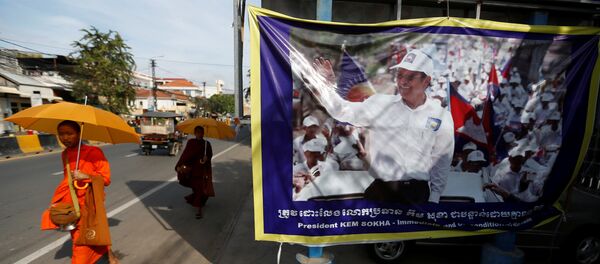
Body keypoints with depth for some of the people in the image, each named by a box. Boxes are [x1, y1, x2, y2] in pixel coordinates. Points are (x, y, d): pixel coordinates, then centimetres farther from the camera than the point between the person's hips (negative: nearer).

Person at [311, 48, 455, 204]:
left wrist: (434, 198, 6)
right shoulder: (380, 103, -2)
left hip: (418, 192, 1)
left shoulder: (442, 117, -1)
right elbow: (343, 111, -6)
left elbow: (442, 162, 4)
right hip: (379, 188, 0)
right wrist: (326, 86, -20)